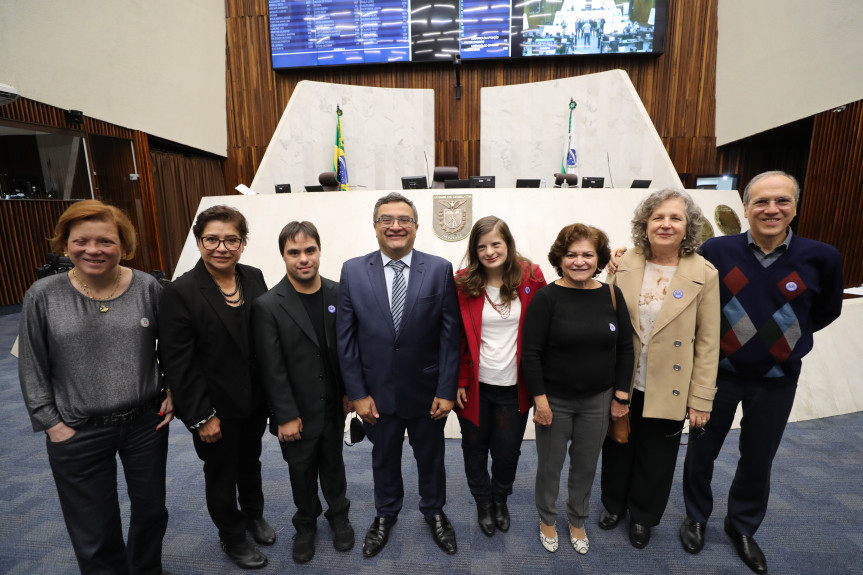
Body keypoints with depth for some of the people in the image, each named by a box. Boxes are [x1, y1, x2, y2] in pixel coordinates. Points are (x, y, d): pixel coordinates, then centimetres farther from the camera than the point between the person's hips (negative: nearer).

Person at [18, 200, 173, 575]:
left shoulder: (148, 287, -8)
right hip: (77, 434, -1)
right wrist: (51, 423, -4)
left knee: (151, 509, 20)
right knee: (94, 533, 14)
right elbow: (31, 369, -1)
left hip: (147, 421, 1)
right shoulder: (43, 296, -8)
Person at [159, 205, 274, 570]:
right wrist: (201, 417, -15)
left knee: (250, 462, 26)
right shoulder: (180, 293, -19)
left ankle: (254, 513, 53)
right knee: (221, 474, 19)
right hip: (217, 408, -4)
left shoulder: (254, 278, -6)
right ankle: (232, 536, 45)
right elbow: (178, 364, -17)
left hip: (256, 400, 4)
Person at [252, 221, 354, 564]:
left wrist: (349, 391, 3)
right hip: (296, 413, -2)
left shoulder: (338, 293, -7)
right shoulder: (267, 306, -15)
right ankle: (306, 525, 45)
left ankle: (338, 516, 46)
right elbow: (272, 369, -13)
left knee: (333, 464, 21)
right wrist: (286, 416, -12)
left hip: (333, 407, 2)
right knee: (301, 471, 19)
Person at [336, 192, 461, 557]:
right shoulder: (353, 271, -6)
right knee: (384, 459, 23)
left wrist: (446, 390, -10)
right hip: (377, 393, 1)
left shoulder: (440, 270, -9)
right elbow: (346, 338, -5)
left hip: (428, 392, 0)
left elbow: (450, 335, -8)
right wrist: (357, 393, -6)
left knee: (431, 458, 21)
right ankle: (385, 515, 50)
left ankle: (434, 512, 49)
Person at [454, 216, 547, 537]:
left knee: (508, 451, 15)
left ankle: (501, 500, 47)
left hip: (514, 387, 0)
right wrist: (459, 382, -6)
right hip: (475, 386, 0)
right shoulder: (463, 284, -8)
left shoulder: (531, 277, -7)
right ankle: (483, 502, 46)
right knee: (475, 448, 17)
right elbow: (456, 338, -4)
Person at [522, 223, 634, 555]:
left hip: (597, 400, 3)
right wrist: (540, 398, -14)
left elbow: (625, 349, 3)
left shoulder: (612, 295, -3)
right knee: (549, 466, 15)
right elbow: (530, 353, -14)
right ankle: (547, 520, 42)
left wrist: (620, 395, 2)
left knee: (586, 466, 19)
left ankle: (577, 521, 45)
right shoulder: (547, 297, -14)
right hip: (554, 401, -3)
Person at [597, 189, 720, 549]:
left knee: (656, 459, 18)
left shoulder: (704, 274, -11)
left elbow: (708, 343, -7)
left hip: (668, 391, -1)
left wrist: (701, 398, -7)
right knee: (617, 449, 21)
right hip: (621, 386, 1)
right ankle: (614, 503, 48)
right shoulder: (623, 266, -7)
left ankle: (643, 516, 45)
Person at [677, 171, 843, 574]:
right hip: (719, 373, -1)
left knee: (758, 460, 18)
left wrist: (781, 337, 3)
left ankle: (742, 526, 42)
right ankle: (696, 516, 38)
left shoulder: (821, 258, -11)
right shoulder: (716, 251, -13)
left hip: (777, 381, 1)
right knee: (701, 451, 13)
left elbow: (826, 312, 7)